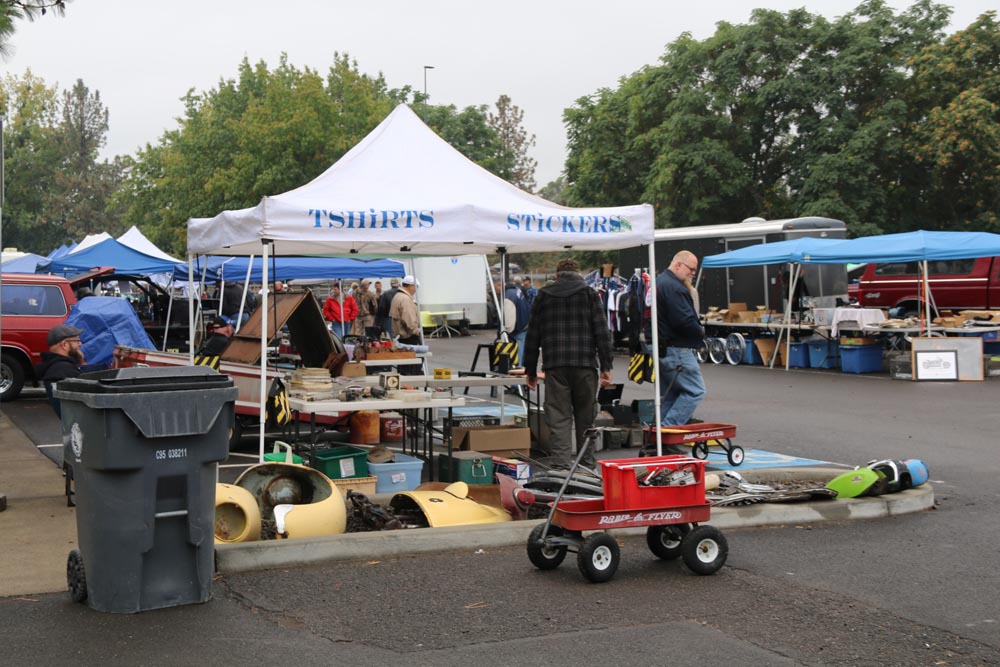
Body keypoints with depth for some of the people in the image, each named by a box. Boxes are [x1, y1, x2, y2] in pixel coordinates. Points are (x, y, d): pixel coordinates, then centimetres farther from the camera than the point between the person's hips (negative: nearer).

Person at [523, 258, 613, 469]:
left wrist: (530, 370, 15)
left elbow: (532, 335, 11)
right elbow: (602, 332, -1)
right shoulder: (589, 294, 7)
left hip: (555, 367, 0)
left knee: (559, 420, -1)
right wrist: (606, 367, 0)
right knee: (586, 418, 9)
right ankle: (587, 468, 15)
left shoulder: (543, 295, 11)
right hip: (585, 365, 0)